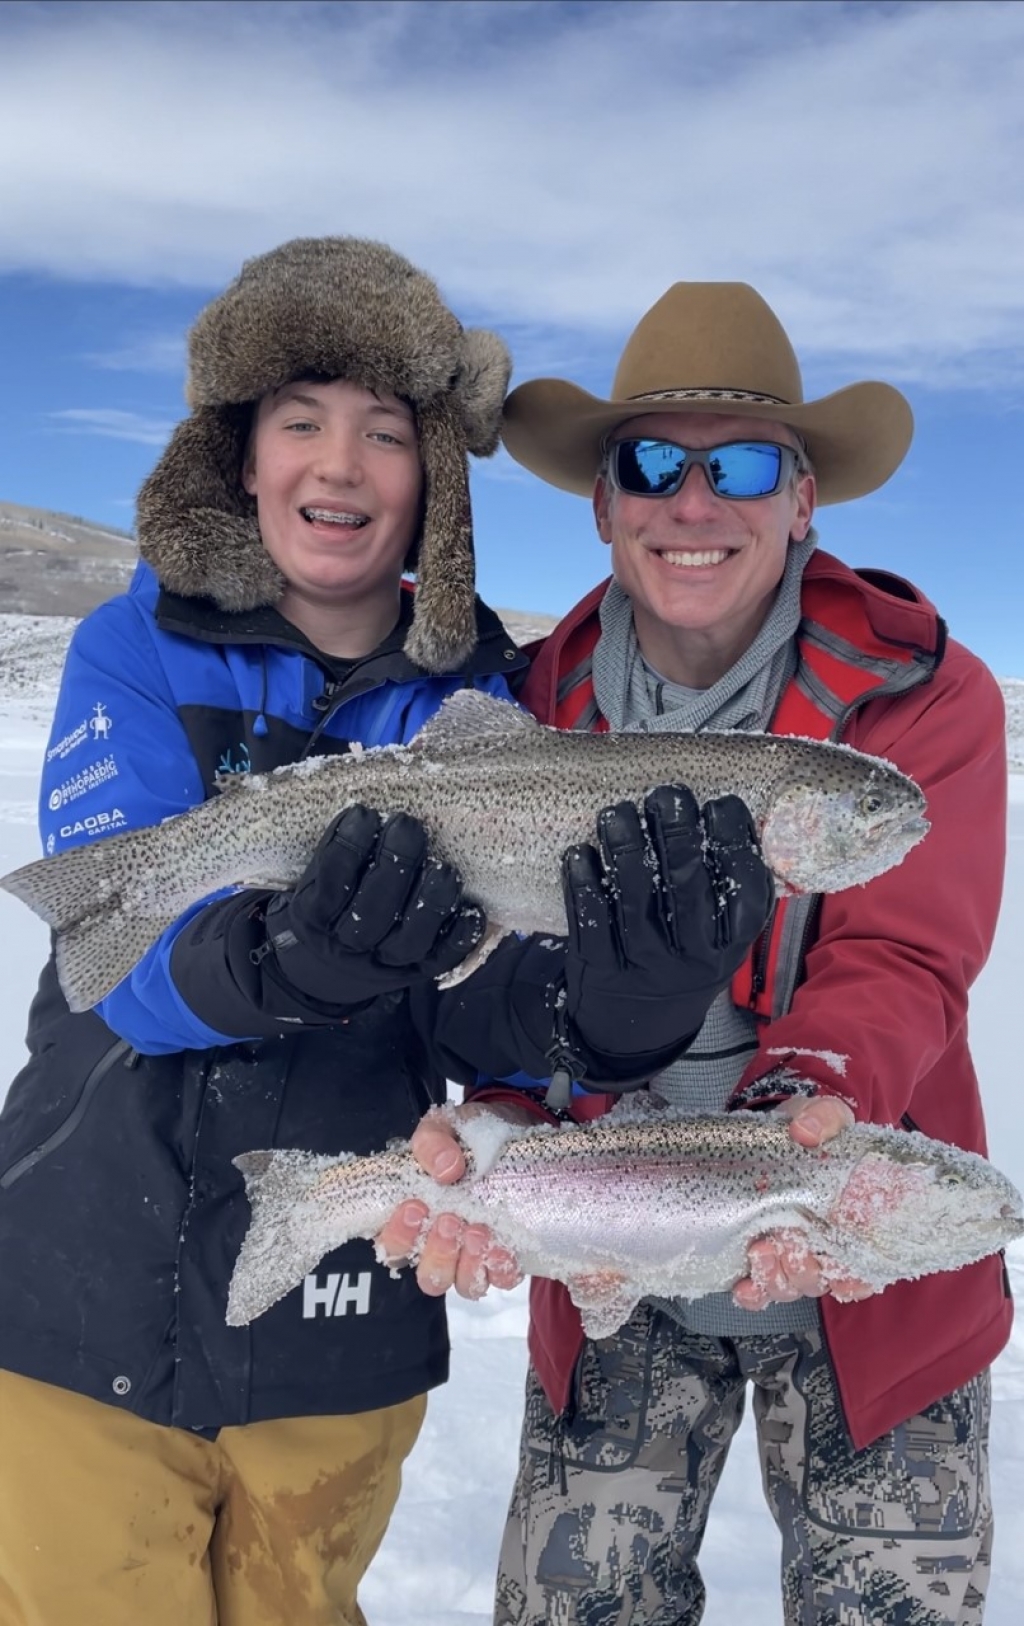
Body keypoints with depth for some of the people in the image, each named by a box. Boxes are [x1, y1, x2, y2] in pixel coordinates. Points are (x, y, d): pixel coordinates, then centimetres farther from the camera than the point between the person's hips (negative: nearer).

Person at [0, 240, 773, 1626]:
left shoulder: (476, 696, -5)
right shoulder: (139, 651, -7)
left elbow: (472, 1014, -12)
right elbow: (123, 958, -19)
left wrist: (615, 1004, -32)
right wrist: (272, 963, -41)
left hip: (340, 1340, 2)